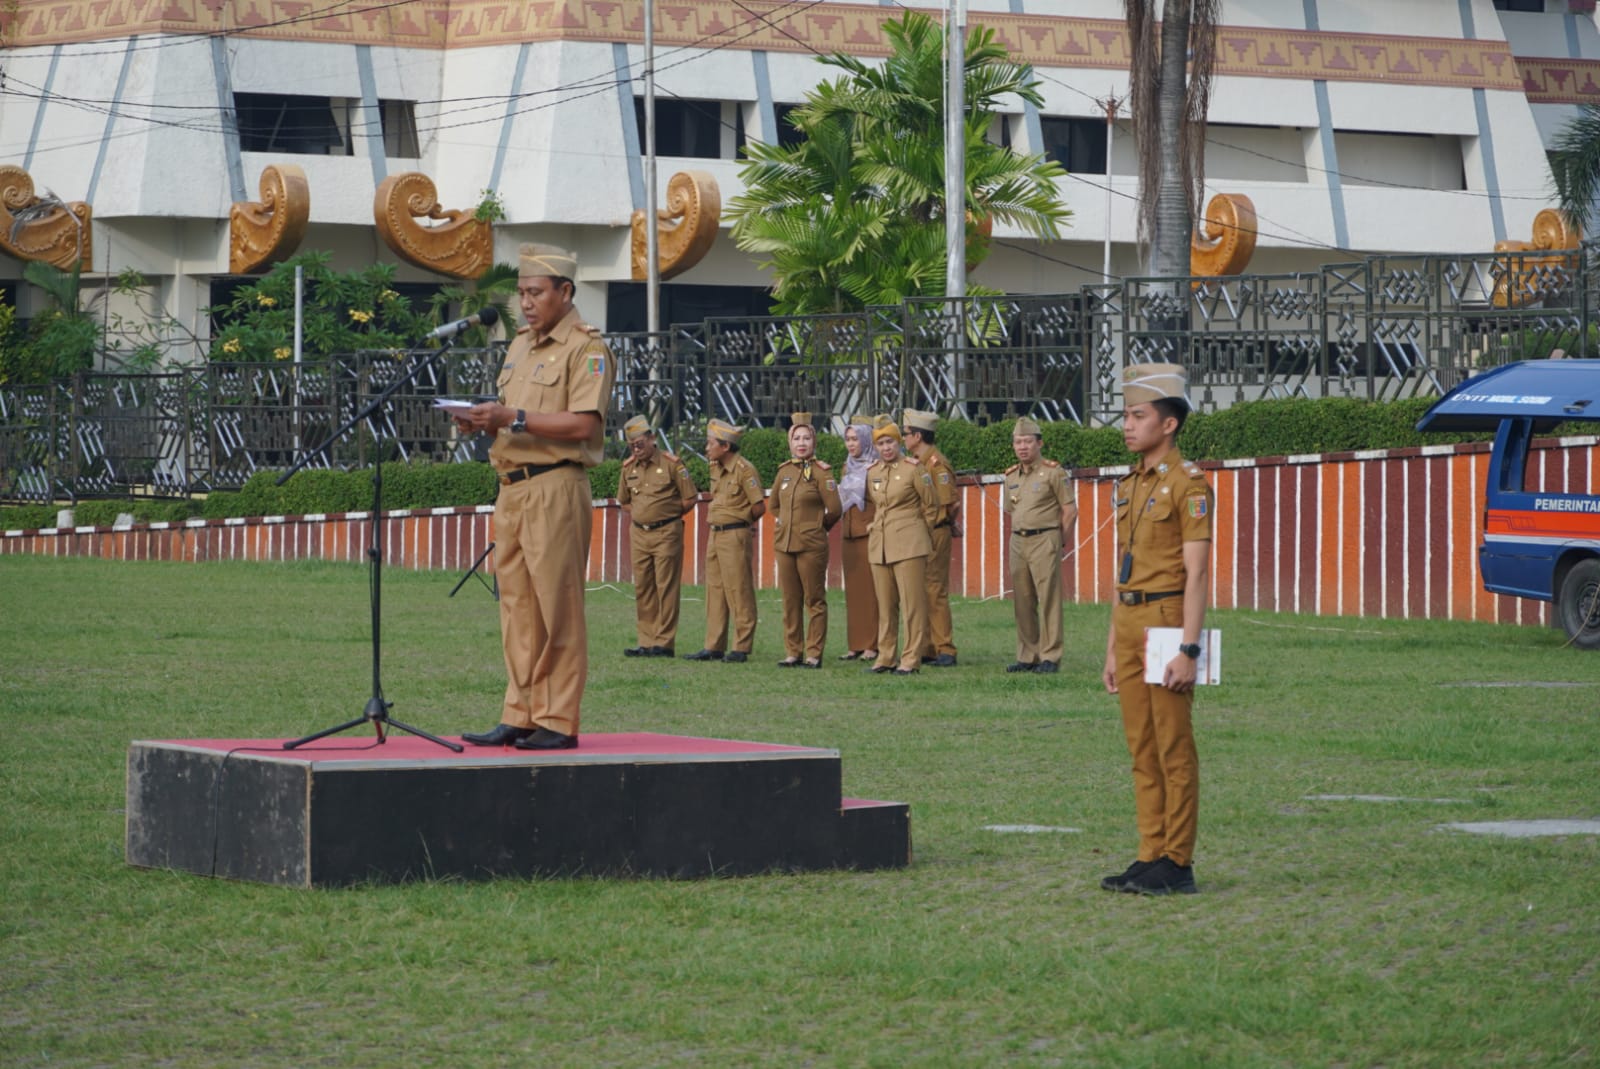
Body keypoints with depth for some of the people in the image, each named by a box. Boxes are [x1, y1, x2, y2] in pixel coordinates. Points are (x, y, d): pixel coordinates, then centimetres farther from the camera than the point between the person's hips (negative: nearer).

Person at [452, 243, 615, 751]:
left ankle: (558, 722, -6)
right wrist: (485, 421, 5)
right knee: (517, 608, 7)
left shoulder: (585, 348, -6)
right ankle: (519, 716, 10)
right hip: (512, 488, 8)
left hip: (555, 488, -8)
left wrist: (513, 417, -20)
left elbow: (583, 424, -16)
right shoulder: (520, 345, 21)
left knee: (556, 608, -7)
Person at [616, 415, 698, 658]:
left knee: (666, 589, -5)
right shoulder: (629, 467, 10)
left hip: (666, 534, -6)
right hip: (639, 534, 6)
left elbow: (690, 498, -3)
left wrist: (667, 517, 2)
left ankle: (664, 642, -4)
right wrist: (637, 517, 11)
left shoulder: (671, 464, -6)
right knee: (642, 589, 6)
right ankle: (646, 641, 11)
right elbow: (624, 500, 25)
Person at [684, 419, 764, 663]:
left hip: (735, 536, -9)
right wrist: (715, 521, 12)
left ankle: (742, 648, -1)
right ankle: (713, 647, 13)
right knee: (715, 590, 10)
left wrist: (740, 522, 2)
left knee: (738, 592, -5)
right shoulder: (715, 468, 12)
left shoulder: (744, 469, -13)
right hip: (716, 535, 9)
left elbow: (759, 507, -12)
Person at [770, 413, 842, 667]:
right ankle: (793, 652, 14)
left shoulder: (821, 472, -7)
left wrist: (816, 527, 5)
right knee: (790, 601, 8)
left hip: (812, 545, -6)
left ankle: (814, 653, 4)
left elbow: (834, 510, -7)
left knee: (814, 600, 1)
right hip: (784, 543, 6)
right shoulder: (784, 471, 9)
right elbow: (774, 503, 26)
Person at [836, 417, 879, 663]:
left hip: (869, 532, -7)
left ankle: (873, 645, -5)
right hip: (848, 532, 7)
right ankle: (856, 644, 10)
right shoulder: (849, 467, 16)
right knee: (853, 588, 7)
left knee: (870, 588, -7)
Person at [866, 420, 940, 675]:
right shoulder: (872, 473, 10)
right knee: (885, 604, 7)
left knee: (912, 603, -5)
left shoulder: (913, 469, -5)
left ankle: (911, 658, -4)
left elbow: (931, 505, 2)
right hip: (879, 545, 5)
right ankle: (885, 657, 12)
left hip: (909, 543, -5)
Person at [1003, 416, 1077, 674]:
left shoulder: (1053, 472, -6)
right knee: (1022, 603, 7)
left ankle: (1050, 657, -5)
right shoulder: (1011, 476, 13)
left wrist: (1057, 539, 0)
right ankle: (1028, 656, 13)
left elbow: (1070, 510, -5)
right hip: (1018, 543, 6)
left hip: (1044, 540, -6)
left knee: (1048, 600, -7)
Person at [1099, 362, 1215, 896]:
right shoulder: (1130, 486, 15)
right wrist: (1113, 648, 17)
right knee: (1142, 750, 9)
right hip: (1128, 625, 8)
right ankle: (1151, 857, 13)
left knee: (1174, 750, -4)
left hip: (1167, 622, -8)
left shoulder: (1188, 484, -10)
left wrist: (1188, 649, -21)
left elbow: (1196, 572, -15)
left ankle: (1177, 865, -1)